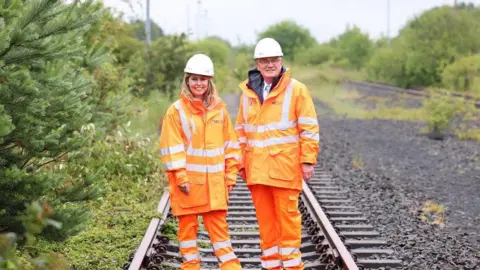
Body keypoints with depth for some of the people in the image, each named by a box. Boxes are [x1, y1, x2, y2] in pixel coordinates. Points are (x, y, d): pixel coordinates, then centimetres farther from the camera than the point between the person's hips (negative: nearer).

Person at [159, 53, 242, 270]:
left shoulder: (219, 109, 7)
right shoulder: (176, 110, -4)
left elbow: (230, 143, 10)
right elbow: (171, 147, -8)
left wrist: (231, 175, 7)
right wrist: (181, 177, -14)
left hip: (214, 180, 2)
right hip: (187, 180, -2)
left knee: (218, 224, 6)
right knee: (187, 224, 6)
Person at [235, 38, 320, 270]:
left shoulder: (296, 89, -3)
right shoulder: (248, 92, 11)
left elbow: (309, 128, -4)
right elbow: (241, 130, 17)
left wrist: (308, 161, -9)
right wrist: (242, 162, 14)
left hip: (285, 166, -4)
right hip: (257, 168, 4)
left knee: (287, 215, -1)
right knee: (264, 217, 10)